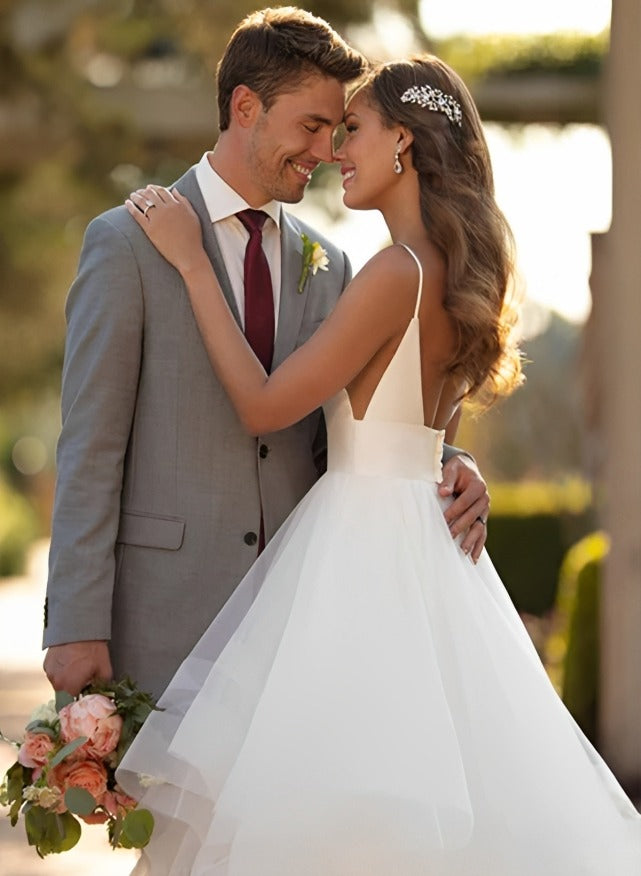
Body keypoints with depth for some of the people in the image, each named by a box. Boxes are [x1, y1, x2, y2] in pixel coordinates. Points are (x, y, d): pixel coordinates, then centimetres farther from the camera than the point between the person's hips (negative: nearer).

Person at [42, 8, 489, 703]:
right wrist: (76, 627, -10)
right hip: (163, 615, -4)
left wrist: (442, 468, -5)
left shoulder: (327, 267, 14)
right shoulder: (127, 243, -1)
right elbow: (90, 448, -5)